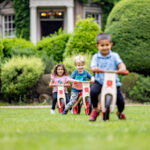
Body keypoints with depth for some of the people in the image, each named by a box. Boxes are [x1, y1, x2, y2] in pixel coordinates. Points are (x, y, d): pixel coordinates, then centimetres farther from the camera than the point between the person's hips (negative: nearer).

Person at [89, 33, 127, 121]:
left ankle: (120, 112, 35)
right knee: (93, 91, -33)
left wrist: (122, 68, -35)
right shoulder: (96, 57, 4)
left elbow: (120, 64, -11)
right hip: (100, 81, -1)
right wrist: (96, 69, -33)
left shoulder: (114, 56, 4)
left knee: (121, 102, -5)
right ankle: (95, 110, -5)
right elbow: (93, 68, -8)